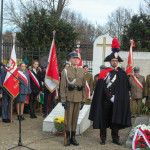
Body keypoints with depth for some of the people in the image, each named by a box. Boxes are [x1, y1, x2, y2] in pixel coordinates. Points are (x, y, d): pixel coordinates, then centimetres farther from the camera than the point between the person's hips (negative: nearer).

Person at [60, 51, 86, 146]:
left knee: (75, 118, 8)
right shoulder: (66, 71, -1)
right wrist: (63, 100, -10)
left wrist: (83, 100, 5)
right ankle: (67, 137, 9)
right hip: (69, 98, -3)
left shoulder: (82, 71, 8)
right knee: (69, 118, 0)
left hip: (78, 98, 3)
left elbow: (84, 86, 10)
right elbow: (62, 86, -4)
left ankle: (73, 137, 17)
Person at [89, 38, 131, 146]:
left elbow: (127, 87, 11)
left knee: (116, 119, 7)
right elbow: (102, 87, -8)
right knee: (104, 119, 3)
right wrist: (110, 97, -13)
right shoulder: (104, 72, -2)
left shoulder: (122, 73, 9)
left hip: (117, 101, 3)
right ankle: (103, 138, 13)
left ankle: (115, 138, 18)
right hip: (106, 100, -3)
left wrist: (118, 97, 0)